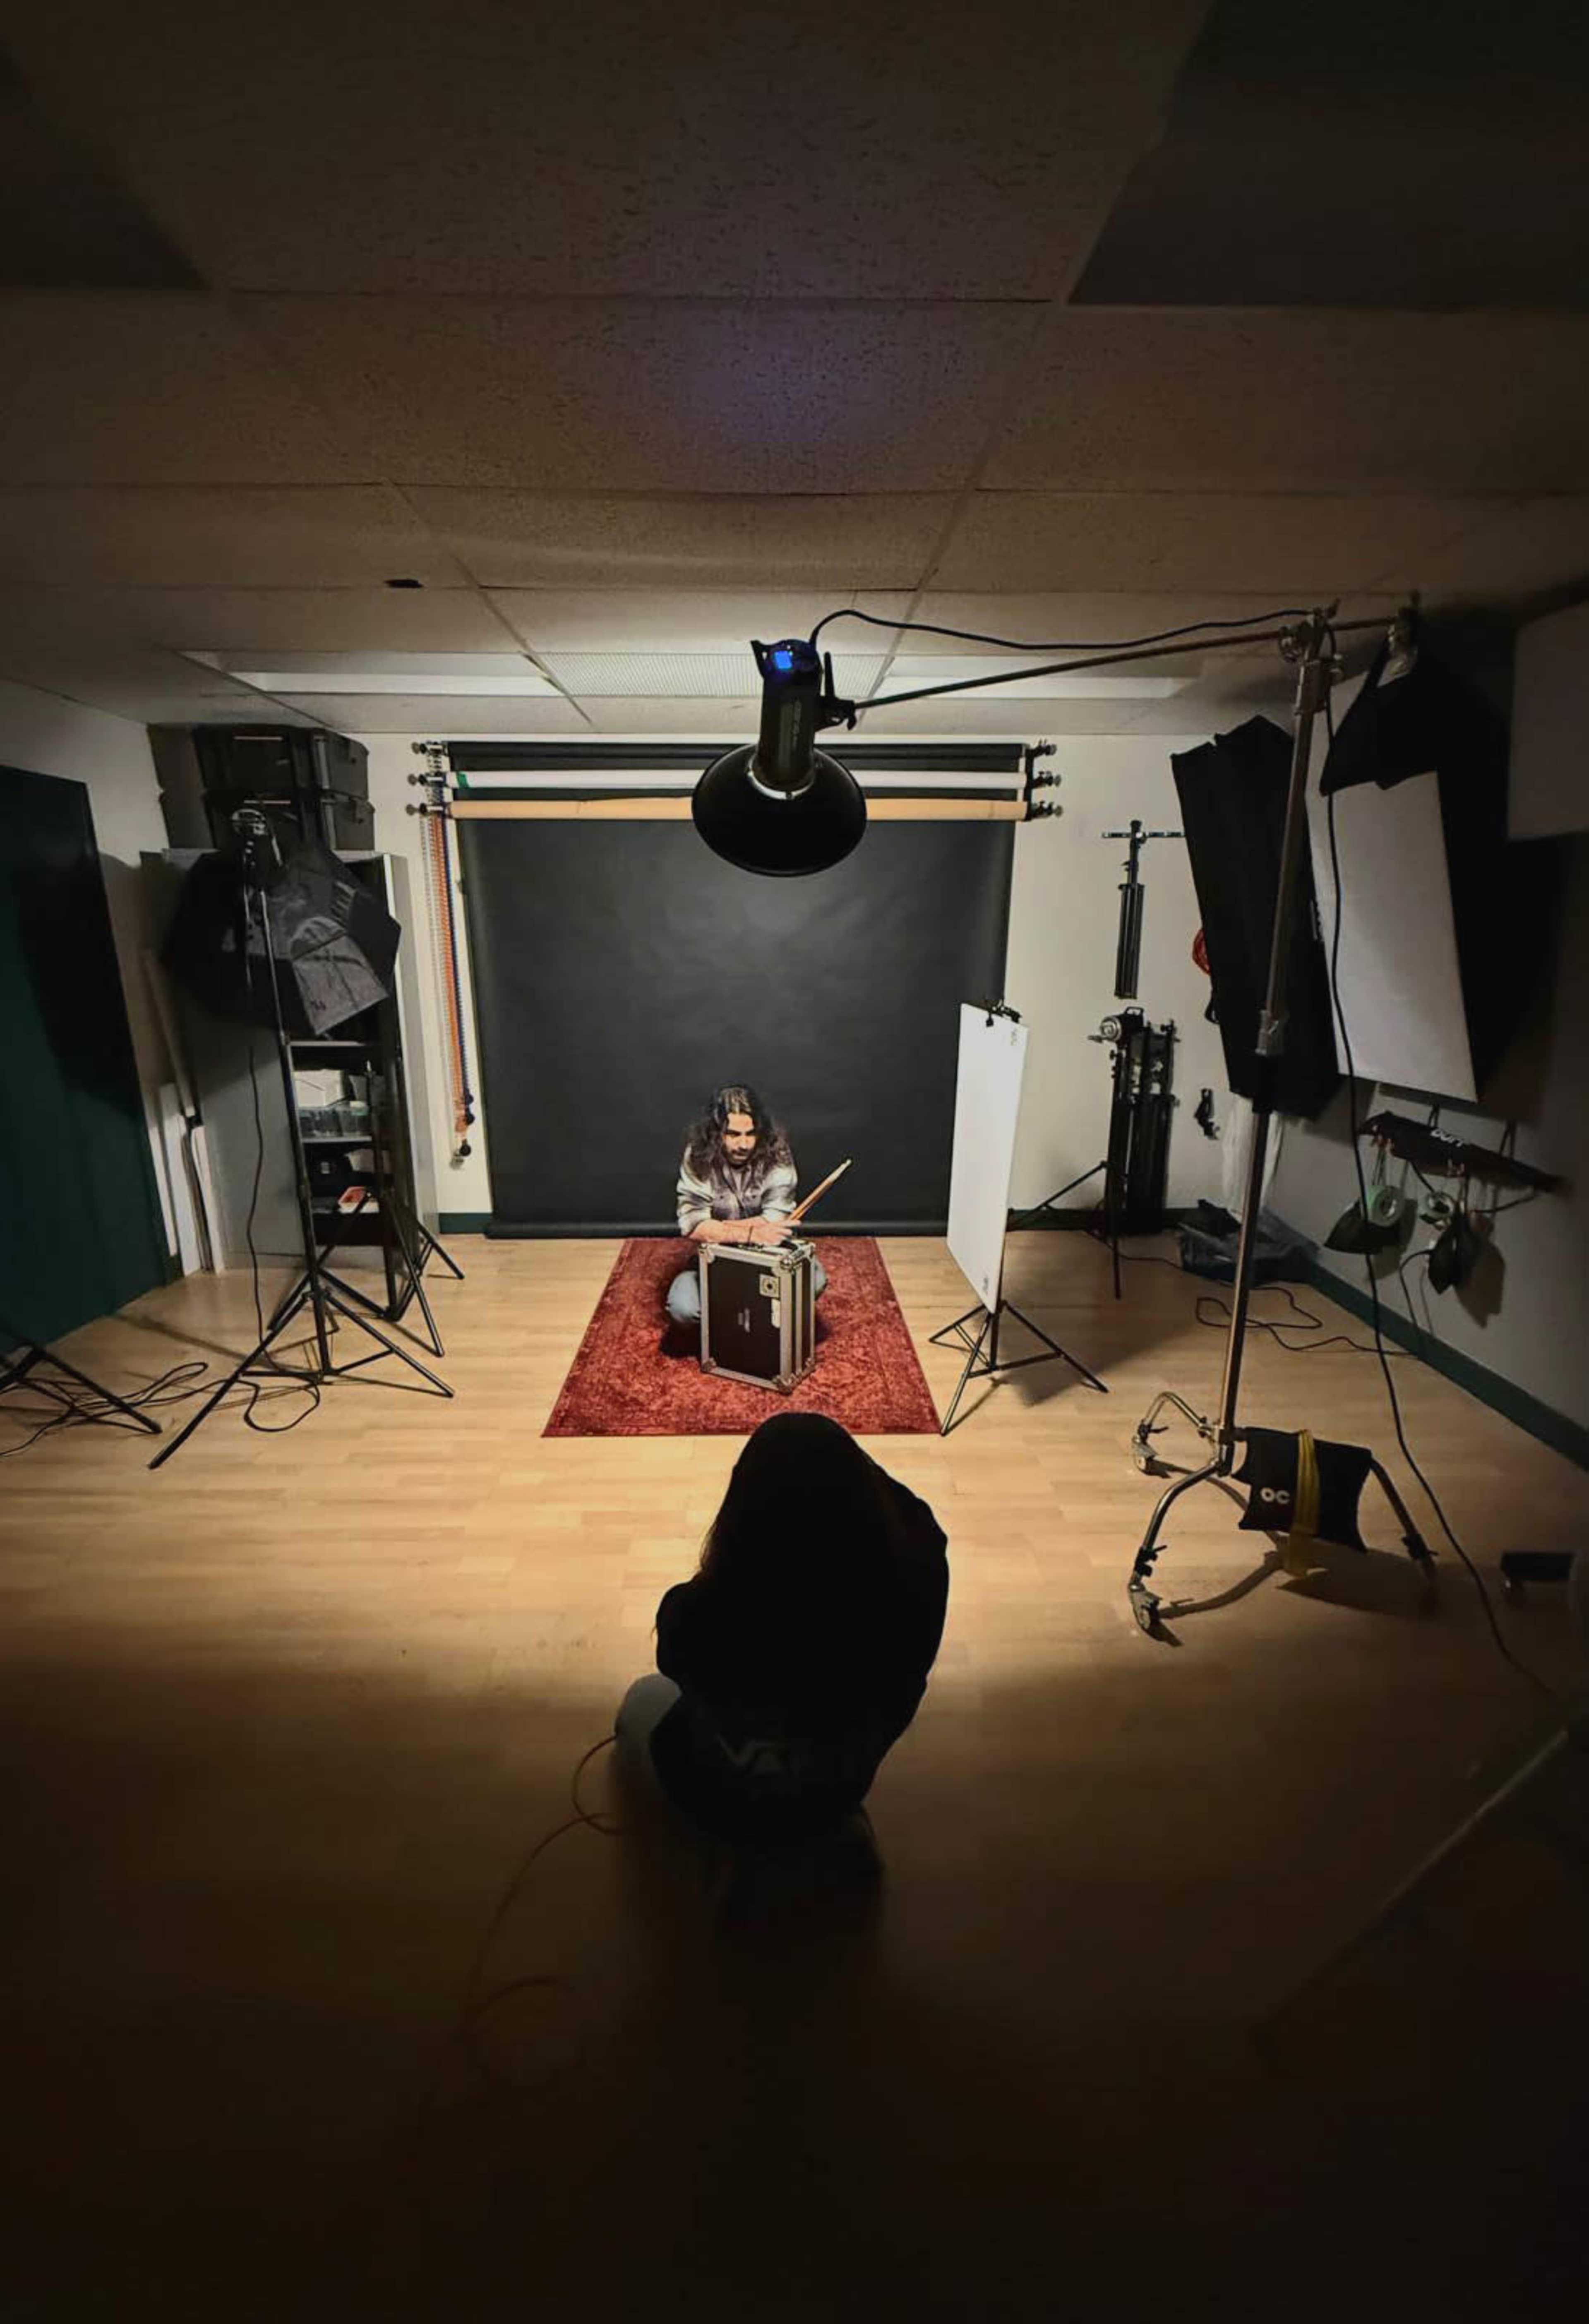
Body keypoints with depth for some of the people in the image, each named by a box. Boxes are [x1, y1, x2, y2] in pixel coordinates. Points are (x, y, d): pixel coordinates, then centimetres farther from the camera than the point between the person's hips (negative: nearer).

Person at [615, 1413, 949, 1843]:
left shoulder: (698, 1613, -39)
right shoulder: (909, 1589, -35)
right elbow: (919, 1526, -10)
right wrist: (850, 1466, -14)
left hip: (725, 1806, -2)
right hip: (841, 1797, 3)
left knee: (641, 1701, 28)